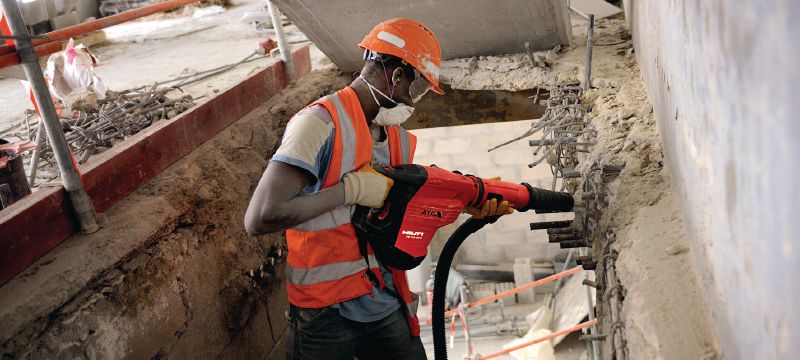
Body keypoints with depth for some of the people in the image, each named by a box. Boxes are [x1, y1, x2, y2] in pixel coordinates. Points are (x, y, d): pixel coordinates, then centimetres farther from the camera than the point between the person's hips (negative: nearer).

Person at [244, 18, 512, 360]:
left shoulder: (400, 139, 7)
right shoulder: (320, 122, -18)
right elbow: (260, 219, -27)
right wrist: (352, 187, -23)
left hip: (387, 305, 7)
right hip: (325, 315, -7)